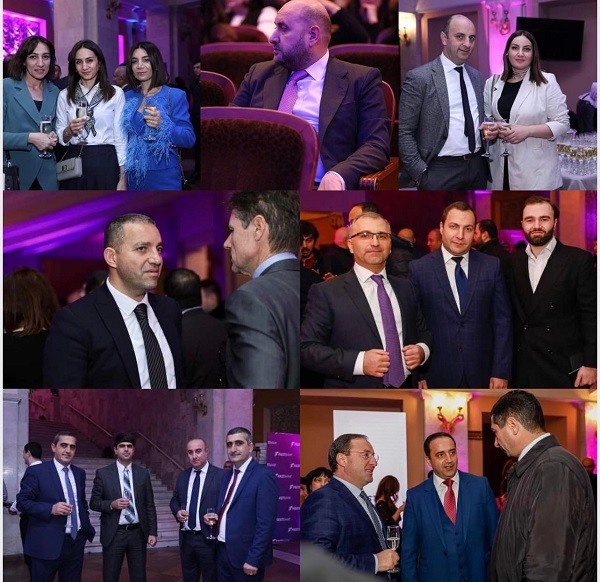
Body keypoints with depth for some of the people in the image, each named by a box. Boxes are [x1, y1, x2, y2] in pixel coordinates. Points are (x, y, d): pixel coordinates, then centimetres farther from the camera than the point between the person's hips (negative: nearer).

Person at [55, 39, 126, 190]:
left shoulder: (116, 93, 1)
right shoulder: (65, 95, 8)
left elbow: (121, 137, -1)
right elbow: (60, 138, 10)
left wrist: (123, 178, -6)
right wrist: (69, 131, -12)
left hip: (106, 164, -2)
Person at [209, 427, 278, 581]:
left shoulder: (264, 476, -13)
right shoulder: (228, 475, 13)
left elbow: (265, 524, -18)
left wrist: (253, 560, -21)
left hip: (244, 556, -8)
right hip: (222, 552, 8)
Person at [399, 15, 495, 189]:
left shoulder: (476, 76, 11)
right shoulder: (419, 77, -9)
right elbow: (405, 132, -9)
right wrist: (421, 175, -15)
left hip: (477, 167, 6)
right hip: (441, 171, -6)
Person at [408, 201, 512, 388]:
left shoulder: (492, 266, 3)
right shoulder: (419, 268, -2)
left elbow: (502, 322, 2)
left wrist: (501, 372, -3)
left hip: (481, 375, 1)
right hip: (437, 376, -1)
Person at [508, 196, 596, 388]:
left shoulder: (579, 260, -4)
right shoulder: (513, 262, 9)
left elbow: (590, 316, -5)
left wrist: (590, 363, -11)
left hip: (563, 367, -4)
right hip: (521, 367, 4)